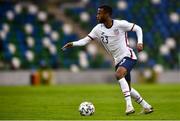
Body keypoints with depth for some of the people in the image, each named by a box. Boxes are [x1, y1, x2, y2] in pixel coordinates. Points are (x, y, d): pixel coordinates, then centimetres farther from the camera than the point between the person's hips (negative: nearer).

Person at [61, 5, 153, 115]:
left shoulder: (120, 24, -13)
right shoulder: (98, 29, 1)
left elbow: (138, 28, -3)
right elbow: (86, 40, -1)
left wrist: (140, 42, -17)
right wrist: (73, 44, -17)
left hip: (128, 56, -7)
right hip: (118, 60, 7)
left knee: (119, 74, -33)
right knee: (127, 89, 11)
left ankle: (129, 105, -33)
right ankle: (146, 107, 29)